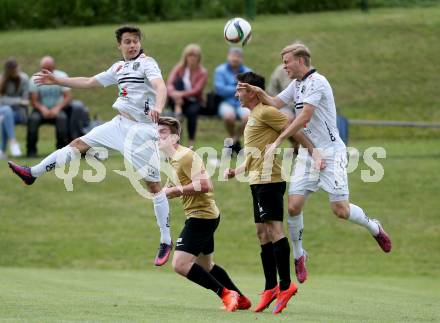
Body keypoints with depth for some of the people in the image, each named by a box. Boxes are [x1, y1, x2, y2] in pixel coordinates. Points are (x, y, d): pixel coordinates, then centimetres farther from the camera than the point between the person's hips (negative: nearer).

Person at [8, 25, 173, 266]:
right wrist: (57, 81, 23)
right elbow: (89, 82, 24)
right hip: (120, 124, 7)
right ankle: (32, 174, 20)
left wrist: (158, 106, -49)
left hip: (141, 128, -7)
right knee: (79, 144, 10)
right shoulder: (119, 68, 13)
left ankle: (166, 241, -3)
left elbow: (160, 86, -28)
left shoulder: (147, 63, -10)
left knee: (153, 183, -6)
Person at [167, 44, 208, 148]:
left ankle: (191, 143, -29)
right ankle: (177, 110, -39)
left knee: (192, 112, -37)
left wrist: (182, 94, -38)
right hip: (179, 100, 1)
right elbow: (169, 83, -17)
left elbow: (196, 90, -21)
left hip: (194, 101, -1)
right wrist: (173, 93, -41)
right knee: (178, 80, -24)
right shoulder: (179, 68, -2)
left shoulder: (202, 72, -7)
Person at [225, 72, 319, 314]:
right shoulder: (253, 115, 22)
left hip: (268, 180, -11)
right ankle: (271, 288, 12)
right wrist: (236, 171, 22)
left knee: (273, 229, -15)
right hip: (258, 182, 11)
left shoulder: (265, 112, -8)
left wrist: (314, 153, -19)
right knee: (262, 233, 10)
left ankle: (285, 285, -18)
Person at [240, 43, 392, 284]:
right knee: (294, 206, -5)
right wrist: (259, 92, -6)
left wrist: (278, 141, -23)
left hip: (330, 152, -8)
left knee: (340, 209, -10)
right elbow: (276, 103, 14)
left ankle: (374, 227, 19)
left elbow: (304, 117, -22)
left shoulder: (316, 82, -15)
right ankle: (298, 256, 10)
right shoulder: (296, 85, 15)